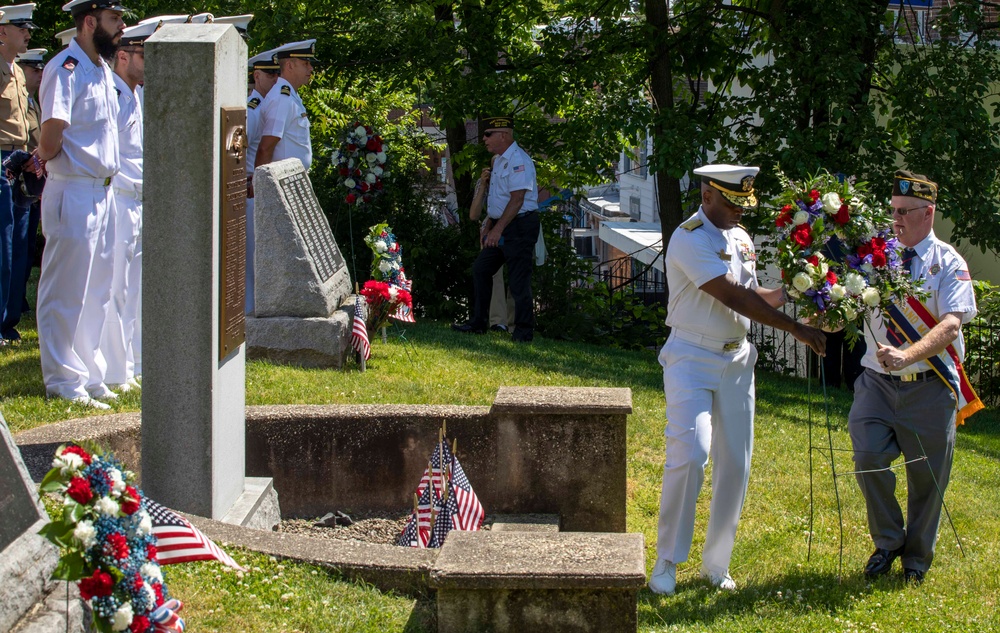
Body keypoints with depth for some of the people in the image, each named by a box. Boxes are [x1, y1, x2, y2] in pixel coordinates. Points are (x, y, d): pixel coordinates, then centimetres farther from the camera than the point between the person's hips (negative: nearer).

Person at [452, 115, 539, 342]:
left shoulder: (518, 161, -17)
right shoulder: (499, 160, 15)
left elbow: (517, 200, -23)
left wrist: (497, 229, -24)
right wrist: (489, 226, 20)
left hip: (520, 227, -11)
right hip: (501, 226, 11)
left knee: (519, 281, -6)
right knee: (481, 270, 13)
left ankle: (524, 330, 3)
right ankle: (478, 323, 20)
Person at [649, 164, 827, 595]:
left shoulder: (741, 238, 11)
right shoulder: (690, 239, -15)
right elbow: (734, 298, -21)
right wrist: (795, 330, -20)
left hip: (737, 360, 7)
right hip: (692, 360, -7)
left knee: (735, 464, 5)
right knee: (689, 455, -18)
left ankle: (717, 564, 17)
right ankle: (667, 561, -5)